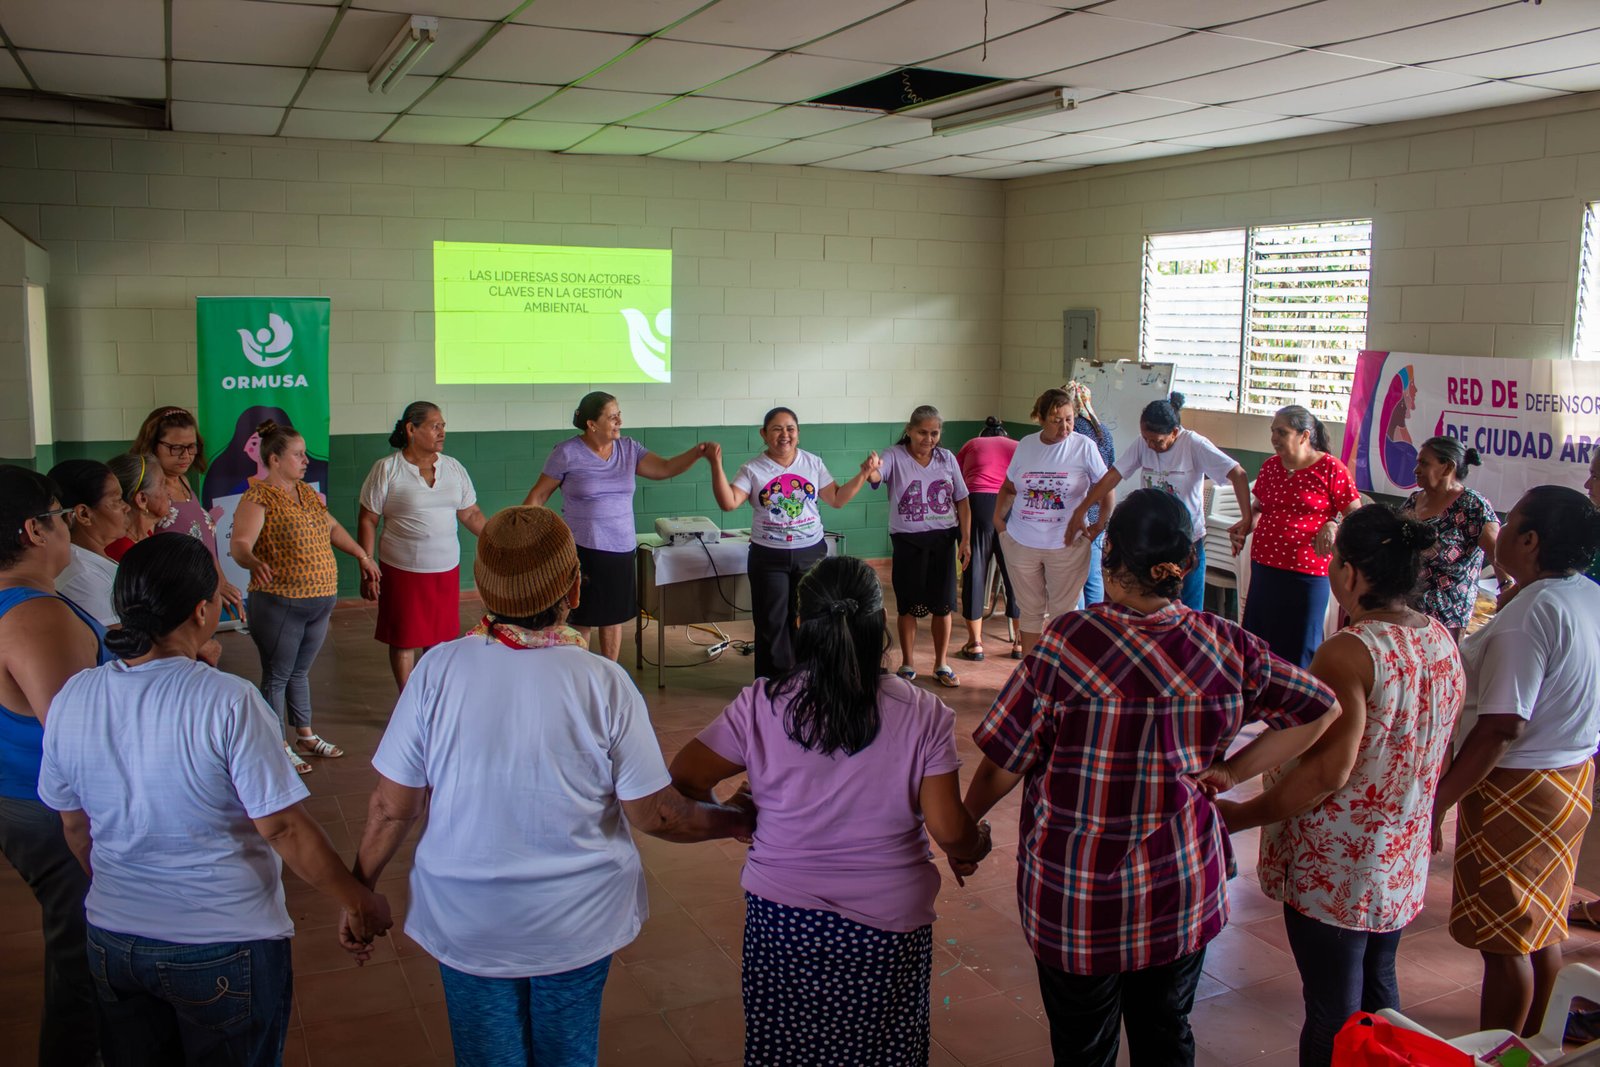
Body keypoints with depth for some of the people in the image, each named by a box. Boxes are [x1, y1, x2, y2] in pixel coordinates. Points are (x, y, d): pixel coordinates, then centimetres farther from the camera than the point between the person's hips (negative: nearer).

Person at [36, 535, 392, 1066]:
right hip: (226, 950, -4)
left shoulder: (71, 700, -7)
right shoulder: (228, 702, -23)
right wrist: (359, 900, -8)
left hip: (112, 942, 5)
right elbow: (281, 828, -20)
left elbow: (75, 826, 6)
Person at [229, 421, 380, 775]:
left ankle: (305, 736, 31)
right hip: (279, 604, -7)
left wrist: (362, 556, 24)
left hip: (319, 602, 7)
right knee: (277, 676, 6)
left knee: (300, 671, 20)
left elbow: (332, 527, 25)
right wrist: (253, 562, -47)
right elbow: (240, 543, -27)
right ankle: (280, 747, 17)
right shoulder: (258, 499, -14)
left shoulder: (306, 492, 11)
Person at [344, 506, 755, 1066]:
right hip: (578, 924, 0)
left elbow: (392, 807, -10)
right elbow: (654, 814, -14)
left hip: (467, 923, 1)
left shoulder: (438, 669, -17)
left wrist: (360, 889, 7)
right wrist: (733, 820, 4)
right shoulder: (604, 683, -20)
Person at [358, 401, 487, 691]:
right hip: (402, 571, -4)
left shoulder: (454, 468, 5)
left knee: (440, 637, 12)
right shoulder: (387, 469, -8)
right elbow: (368, 521, -6)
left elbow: (471, 514, 11)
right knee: (404, 640, 7)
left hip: (446, 569, 4)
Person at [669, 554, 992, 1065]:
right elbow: (948, 830, -13)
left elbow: (685, 779, -9)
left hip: (783, 918, 0)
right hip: (889, 925, 0)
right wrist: (976, 846, 10)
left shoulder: (761, 705, -13)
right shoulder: (922, 714, -13)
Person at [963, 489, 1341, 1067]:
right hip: (1184, 894, 3)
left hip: (1077, 899, -3)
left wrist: (967, 820, 4)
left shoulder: (1069, 641, -21)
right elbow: (1321, 709, 0)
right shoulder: (1228, 646, -11)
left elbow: (1005, 760, -14)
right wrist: (1226, 774, 0)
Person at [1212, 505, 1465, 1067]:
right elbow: (1437, 756, 10)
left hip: (1335, 868, -8)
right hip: (1401, 863, 8)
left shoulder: (1350, 652, -26)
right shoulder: (1442, 641, 0)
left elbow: (1326, 773, -27)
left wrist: (1240, 815, -17)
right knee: (1377, 985, 25)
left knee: (1333, 1011, 7)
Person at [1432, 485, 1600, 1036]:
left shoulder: (1529, 614, -25)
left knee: (1502, 939, 3)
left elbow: (1502, 729, -28)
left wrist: (1437, 803, -26)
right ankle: (1528, 1042, 36)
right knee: (1542, 927, 21)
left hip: (1517, 789, -9)